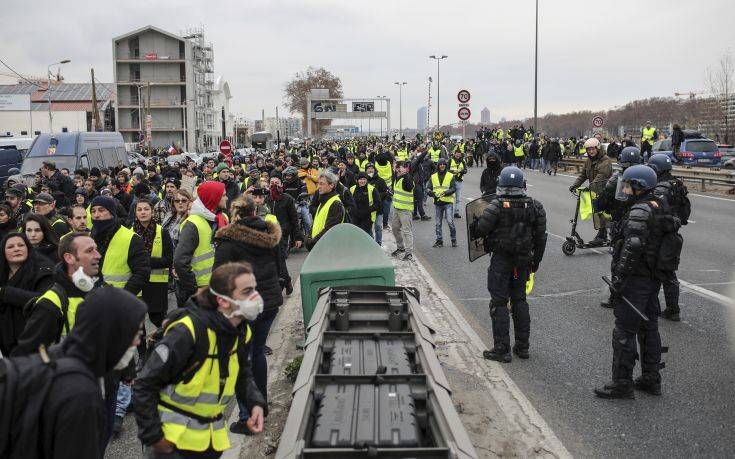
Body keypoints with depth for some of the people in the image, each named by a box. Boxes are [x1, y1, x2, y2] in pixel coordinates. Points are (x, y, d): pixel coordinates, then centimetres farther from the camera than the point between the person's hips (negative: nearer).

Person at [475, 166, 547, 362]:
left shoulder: (497, 206, -16)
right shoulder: (534, 206, -1)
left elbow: (480, 230, -18)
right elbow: (541, 237, 5)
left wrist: (474, 225, 6)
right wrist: (536, 261, 16)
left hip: (501, 259, -5)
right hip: (523, 260, 5)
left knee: (499, 302, 2)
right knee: (519, 299, 17)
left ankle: (502, 349, 3)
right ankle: (522, 346, 22)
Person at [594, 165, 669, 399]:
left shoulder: (639, 213, -19)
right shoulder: (659, 209, 11)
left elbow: (632, 250, -27)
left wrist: (618, 281, -23)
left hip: (636, 281, -10)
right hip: (653, 279, 10)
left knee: (624, 332, -2)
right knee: (649, 327, 17)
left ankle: (622, 384, 4)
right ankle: (651, 379, 27)